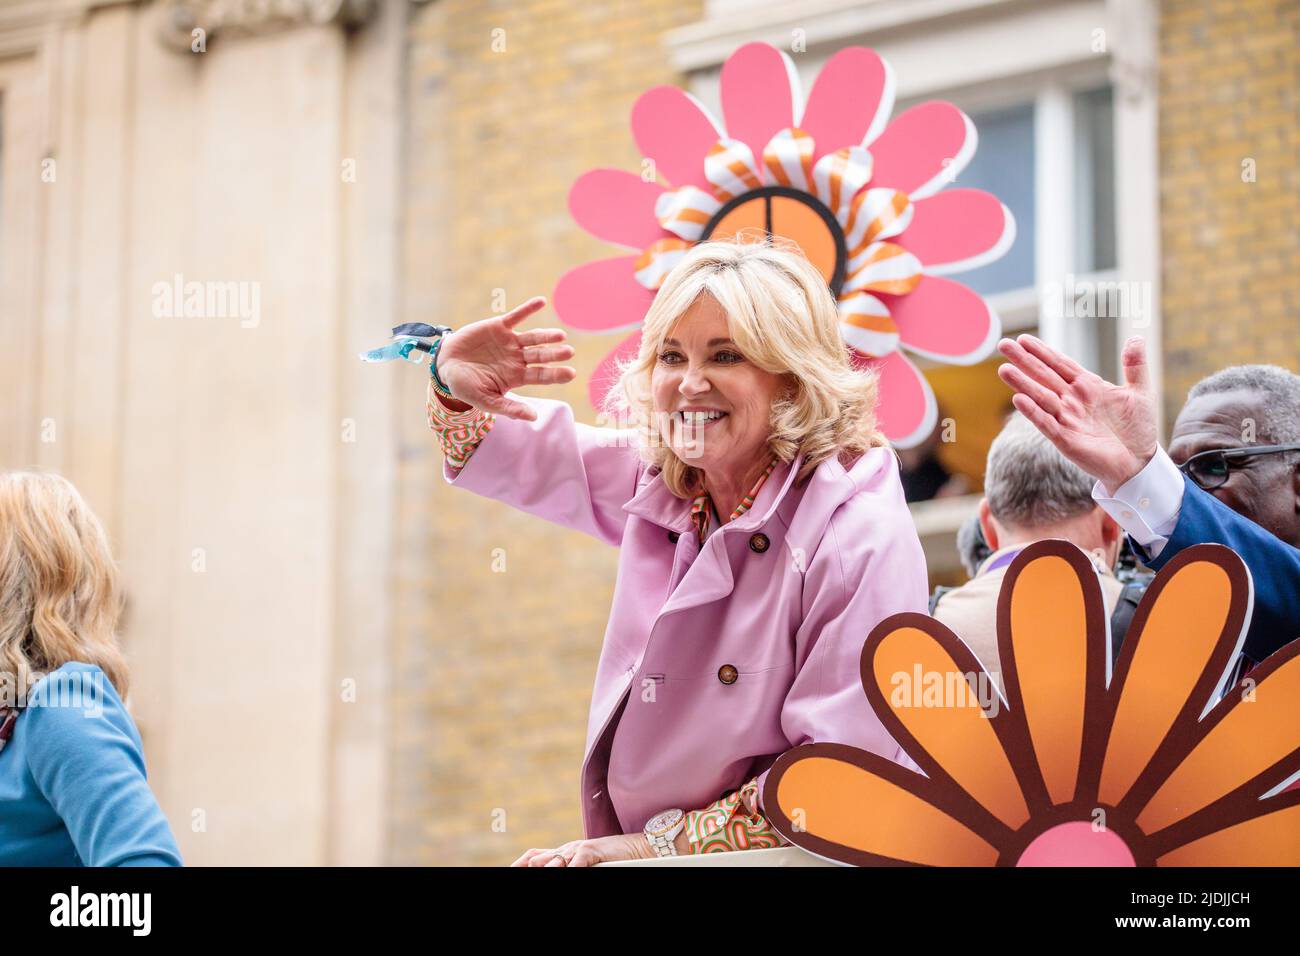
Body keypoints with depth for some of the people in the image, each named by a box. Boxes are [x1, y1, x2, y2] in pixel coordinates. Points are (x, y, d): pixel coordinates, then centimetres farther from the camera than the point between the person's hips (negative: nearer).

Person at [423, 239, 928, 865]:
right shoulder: (658, 477, 3)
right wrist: (457, 382, 0)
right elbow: (515, 456, 21)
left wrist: (663, 843, -15)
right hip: (620, 845, 5)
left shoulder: (861, 537, -16)